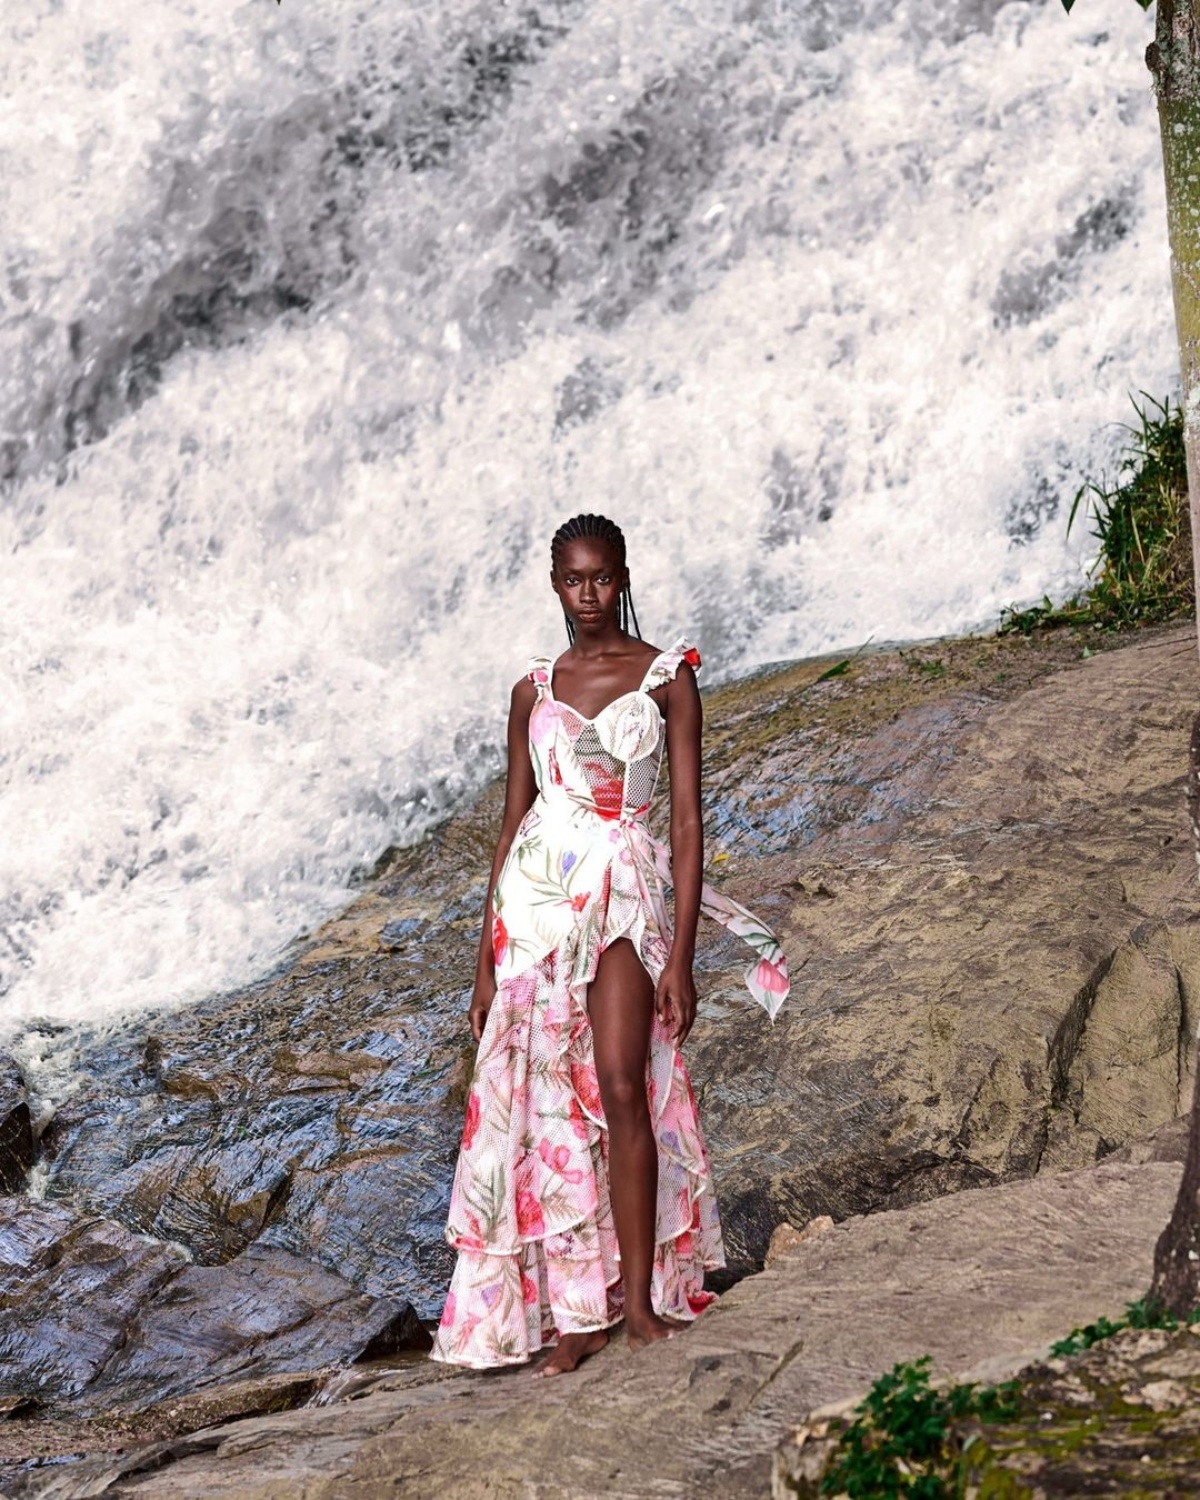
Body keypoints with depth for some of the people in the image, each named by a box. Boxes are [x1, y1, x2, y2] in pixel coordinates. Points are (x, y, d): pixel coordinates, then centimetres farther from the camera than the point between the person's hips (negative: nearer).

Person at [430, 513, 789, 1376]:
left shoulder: (667, 677, 2)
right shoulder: (535, 689, 12)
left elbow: (688, 822, -2)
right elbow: (513, 822, 14)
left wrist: (681, 957, -9)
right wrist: (485, 962, 11)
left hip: (624, 895, -3)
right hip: (535, 898, 3)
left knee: (621, 1089, -18)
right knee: (546, 1105, 1)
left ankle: (638, 1297, -7)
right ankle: (575, 1311, 9)